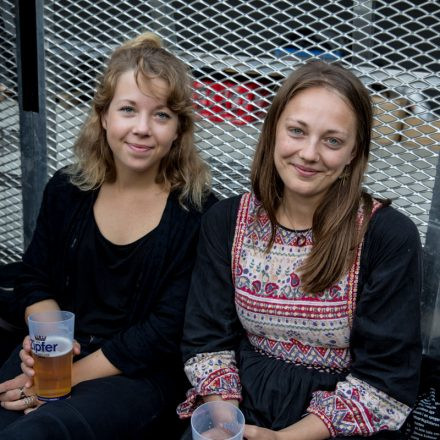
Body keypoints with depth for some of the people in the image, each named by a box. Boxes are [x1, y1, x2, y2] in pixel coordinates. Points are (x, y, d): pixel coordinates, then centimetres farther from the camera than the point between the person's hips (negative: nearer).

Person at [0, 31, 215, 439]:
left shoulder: (197, 212, -11)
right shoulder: (66, 189, 3)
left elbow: (166, 332, -12)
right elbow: (34, 280, 12)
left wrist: (70, 376, -15)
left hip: (142, 375, -4)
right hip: (57, 355, 4)